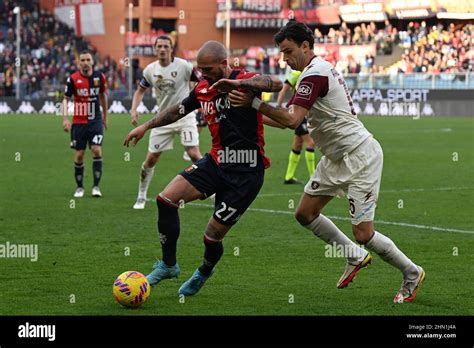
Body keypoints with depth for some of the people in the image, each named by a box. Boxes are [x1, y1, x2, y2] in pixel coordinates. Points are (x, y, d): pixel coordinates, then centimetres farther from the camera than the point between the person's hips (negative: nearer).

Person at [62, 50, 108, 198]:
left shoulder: (99, 77, 0)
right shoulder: (73, 79, -7)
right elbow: (66, 99, -3)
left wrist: (105, 116, 19)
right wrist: (65, 118, -15)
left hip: (96, 121, 1)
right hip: (78, 122, -1)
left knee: (97, 150, -13)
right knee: (79, 155, 2)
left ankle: (96, 186, -7)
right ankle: (79, 187, 17)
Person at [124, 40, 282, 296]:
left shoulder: (244, 81, -14)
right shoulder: (203, 89, 6)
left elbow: (278, 85, -34)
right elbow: (178, 110, 24)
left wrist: (243, 86, -45)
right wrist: (146, 126, 23)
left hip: (246, 172, -6)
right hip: (216, 162, 6)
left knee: (213, 235, -2)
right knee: (166, 199, -9)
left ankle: (205, 272, 34)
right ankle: (168, 265, 8)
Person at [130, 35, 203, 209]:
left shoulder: (183, 66, -13)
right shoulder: (150, 70, -1)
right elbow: (140, 91, 13)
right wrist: (134, 109, -2)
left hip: (184, 116, -3)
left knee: (194, 154, -16)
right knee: (151, 159, 2)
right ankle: (141, 197, 18)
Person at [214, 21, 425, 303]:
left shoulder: (315, 74, -19)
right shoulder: (314, 71, 12)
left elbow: (292, 120, -29)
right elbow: (291, 119, 13)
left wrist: (254, 103, -25)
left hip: (360, 156, -10)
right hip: (337, 158, 10)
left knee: (362, 233, -9)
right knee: (305, 213, 9)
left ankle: (412, 273, 11)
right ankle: (356, 257, 23)